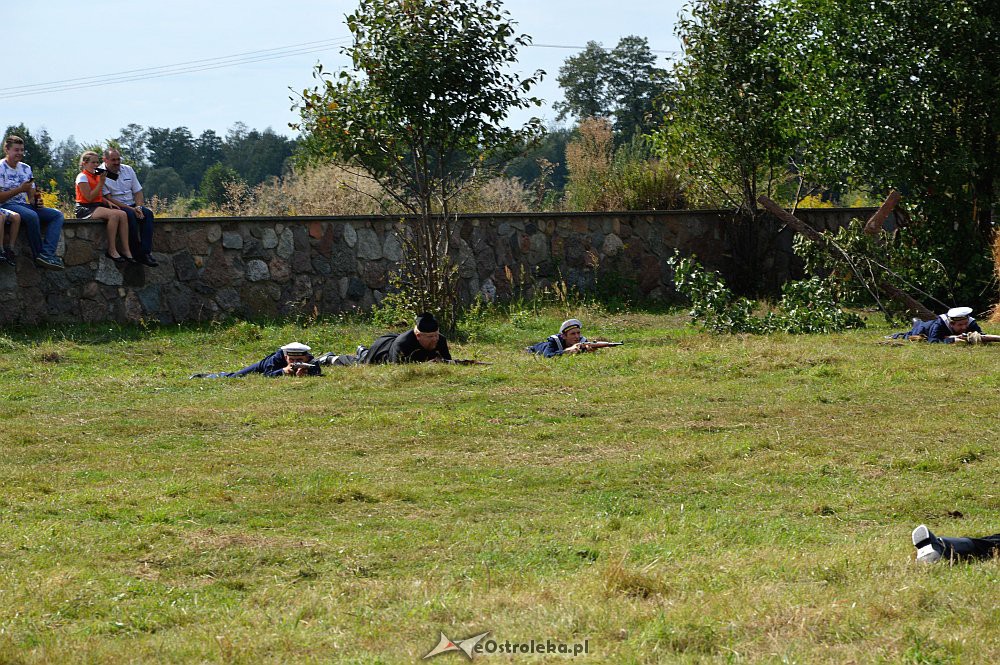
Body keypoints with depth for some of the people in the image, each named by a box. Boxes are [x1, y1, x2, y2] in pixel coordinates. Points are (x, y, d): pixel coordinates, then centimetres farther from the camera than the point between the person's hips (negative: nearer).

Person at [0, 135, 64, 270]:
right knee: (31, 215, -38)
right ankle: (39, 255, -26)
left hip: (24, 205, 8)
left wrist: (35, 200, -4)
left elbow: (32, 194, 20)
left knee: (57, 215, -10)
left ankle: (47, 253, -30)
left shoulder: (26, 169, 18)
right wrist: (20, 189, -19)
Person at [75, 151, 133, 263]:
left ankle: (126, 250, -19)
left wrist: (108, 202, 3)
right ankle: (111, 250, -26)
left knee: (122, 215, -15)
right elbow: (89, 197, -15)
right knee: (113, 215, -31)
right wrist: (101, 183, -13)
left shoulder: (97, 176, 18)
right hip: (85, 209, -8)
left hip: (98, 206, 8)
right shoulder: (82, 177, -7)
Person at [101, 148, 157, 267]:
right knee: (129, 215, -35)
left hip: (132, 205, 5)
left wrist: (138, 207, -9)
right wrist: (131, 209, -20)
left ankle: (146, 253, -33)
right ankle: (136, 252, -31)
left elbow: (138, 191, 13)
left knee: (148, 213, -24)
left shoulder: (128, 169, 12)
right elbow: (108, 199, -13)